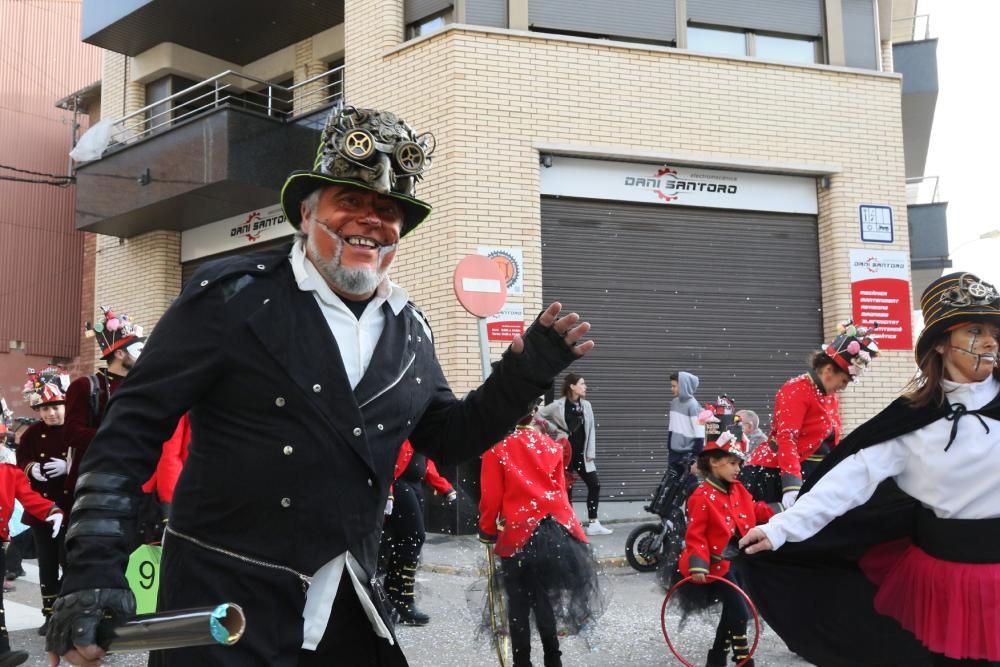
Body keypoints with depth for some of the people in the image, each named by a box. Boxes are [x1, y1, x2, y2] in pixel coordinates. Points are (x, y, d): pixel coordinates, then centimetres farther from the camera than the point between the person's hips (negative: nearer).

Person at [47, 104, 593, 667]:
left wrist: (526, 373, -1)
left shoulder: (409, 327, 6)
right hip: (225, 607, -5)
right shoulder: (233, 294, -10)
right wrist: (95, 568, -16)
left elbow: (446, 437, 14)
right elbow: (135, 426, -10)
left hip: (352, 608, 6)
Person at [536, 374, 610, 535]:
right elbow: (538, 415, -4)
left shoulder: (586, 405, 5)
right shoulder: (558, 405, -7)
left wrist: (591, 454, 0)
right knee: (567, 487, 2)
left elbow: (591, 430, 6)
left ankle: (593, 524, 7)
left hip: (581, 453, 5)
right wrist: (555, 430, -7)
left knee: (595, 484, 0)